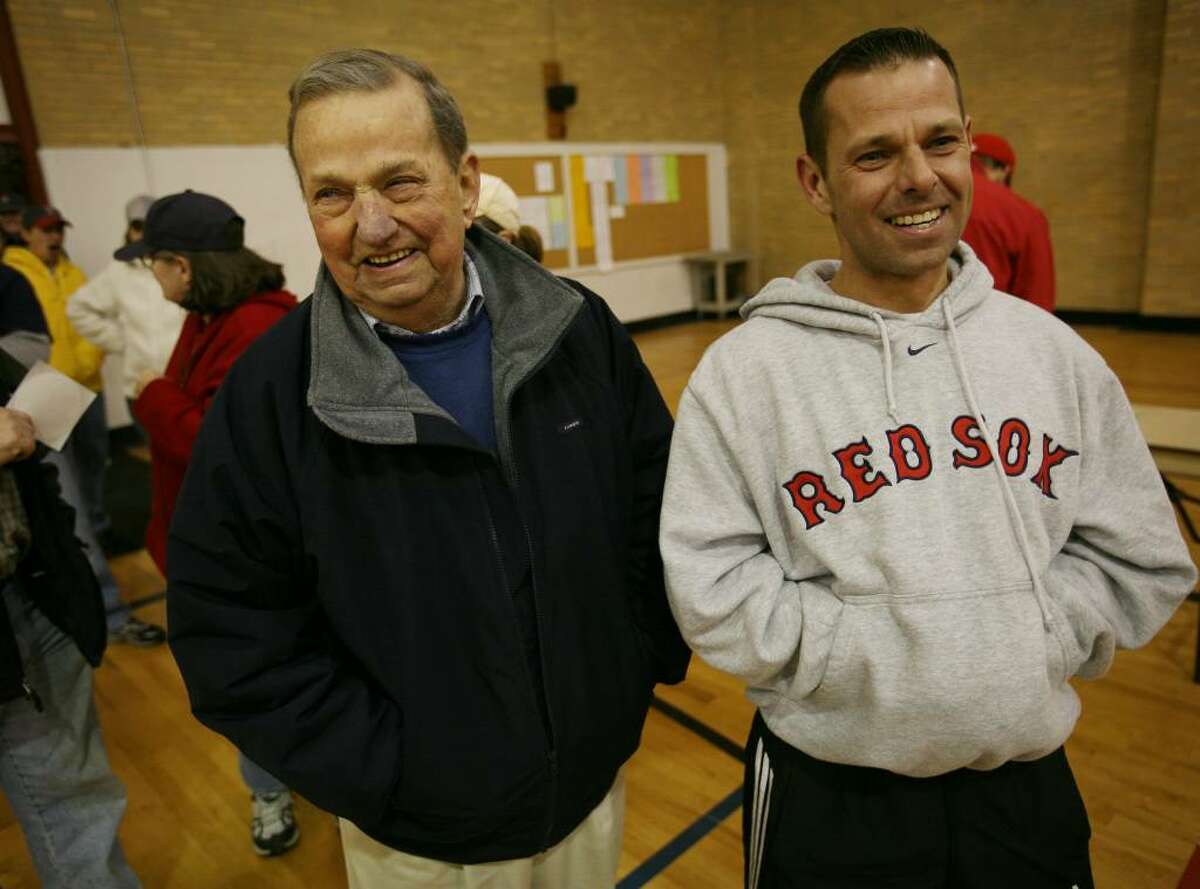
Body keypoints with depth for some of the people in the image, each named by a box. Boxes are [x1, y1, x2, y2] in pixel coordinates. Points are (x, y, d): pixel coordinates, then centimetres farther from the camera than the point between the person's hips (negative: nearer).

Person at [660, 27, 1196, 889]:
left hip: (1030, 789, 4)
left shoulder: (1054, 351, -1)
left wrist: (1021, 643, -11)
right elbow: (712, 591, -17)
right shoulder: (744, 370, -13)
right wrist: (892, 652, -20)